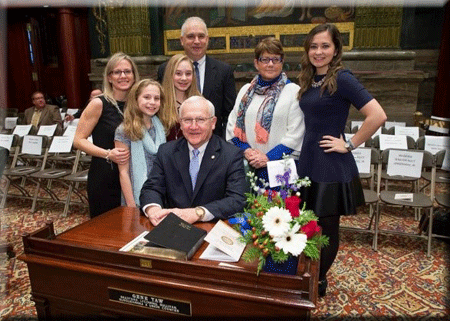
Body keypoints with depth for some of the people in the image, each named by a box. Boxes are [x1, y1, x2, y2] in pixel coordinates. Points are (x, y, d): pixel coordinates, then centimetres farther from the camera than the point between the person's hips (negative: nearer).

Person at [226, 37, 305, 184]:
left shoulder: (294, 91, 1)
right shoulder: (246, 90, 14)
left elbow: (295, 135, -6)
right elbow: (232, 126, 9)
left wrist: (269, 157, -13)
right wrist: (246, 150, -6)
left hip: (281, 165, -3)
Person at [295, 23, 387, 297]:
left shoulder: (342, 78, -14)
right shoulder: (309, 80, 8)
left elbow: (378, 116, -23)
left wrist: (349, 145, -16)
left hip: (332, 167, -7)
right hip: (308, 162, 7)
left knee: (326, 229, 10)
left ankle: (319, 281, 31)